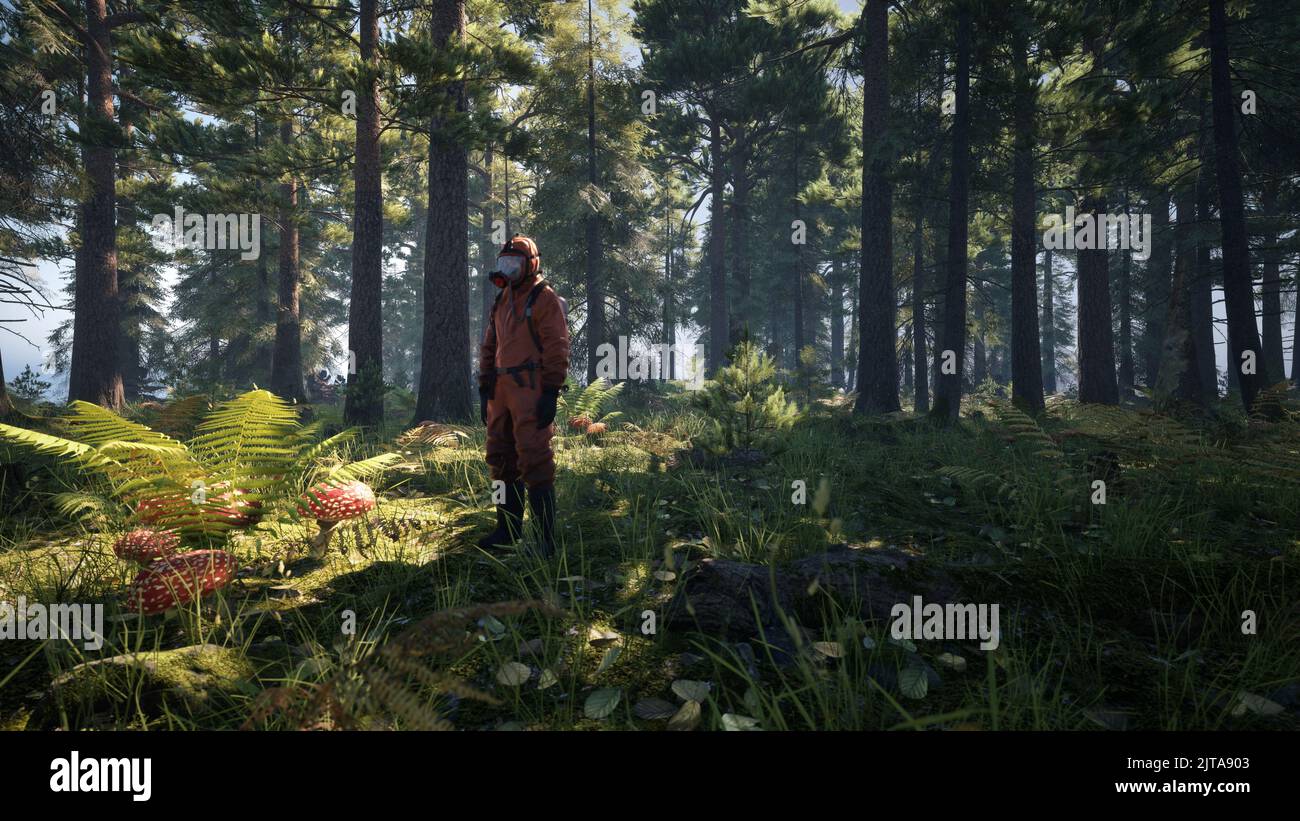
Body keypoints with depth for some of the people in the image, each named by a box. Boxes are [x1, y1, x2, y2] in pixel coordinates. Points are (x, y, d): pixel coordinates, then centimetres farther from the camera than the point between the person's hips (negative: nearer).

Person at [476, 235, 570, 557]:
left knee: (534, 459, -11)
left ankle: (545, 538, -6)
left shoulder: (545, 299, -5)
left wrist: (551, 394, -18)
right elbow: (489, 347, 21)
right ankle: (508, 528, 23)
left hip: (532, 391, -8)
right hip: (503, 391, 8)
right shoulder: (501, 301, 19)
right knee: (502, 458, 12)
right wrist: (484, 390, 15)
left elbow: (556, 349, -12)